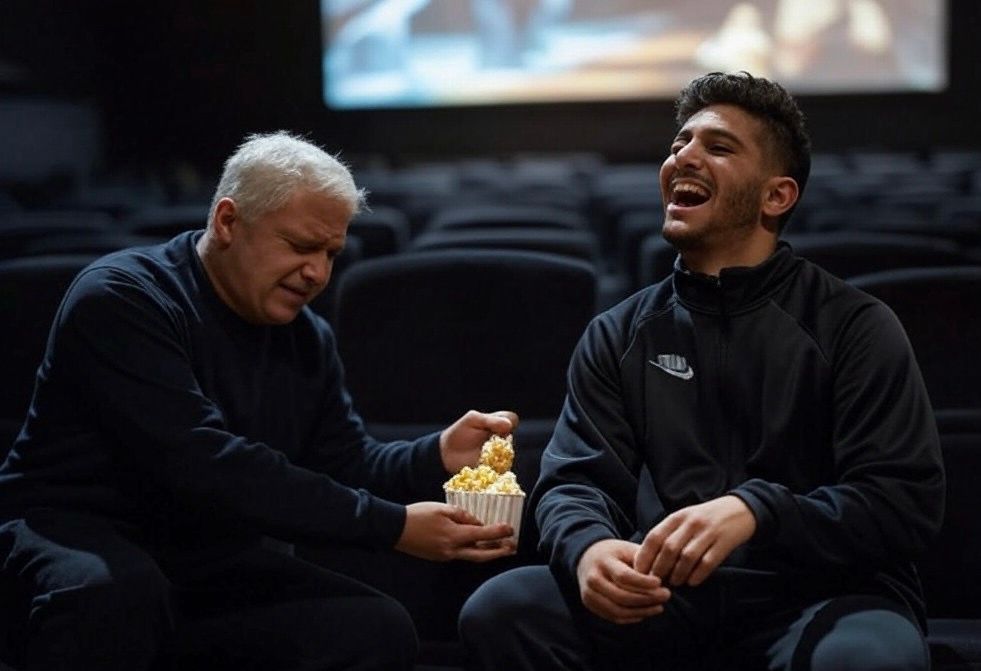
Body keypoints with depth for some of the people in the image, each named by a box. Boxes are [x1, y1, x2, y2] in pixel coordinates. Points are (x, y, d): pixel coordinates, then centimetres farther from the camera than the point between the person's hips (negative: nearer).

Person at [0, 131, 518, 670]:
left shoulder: (307, 338, 7)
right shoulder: (120, 300, -17)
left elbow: (346, 467, 9)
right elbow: (205, 466, -27)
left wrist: (438, 457, -13)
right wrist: (391, 526, -29)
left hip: (215, 570, 6)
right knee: (114, 590, -39)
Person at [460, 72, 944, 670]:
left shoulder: (854, 327, 0)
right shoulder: (618, 335, 12)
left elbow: (908, 502, -9)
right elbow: (574, 480, 4)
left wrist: (756, 513, -26)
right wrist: (588, 547, -22)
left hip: (820, 595, -2)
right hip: (668, 598, 3)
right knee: (500, 610, -22)